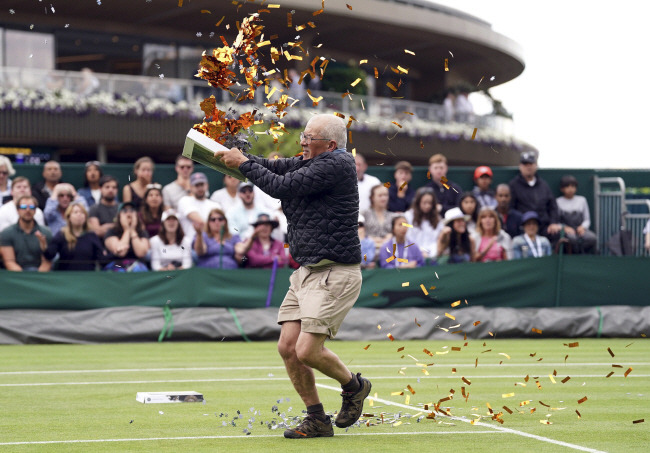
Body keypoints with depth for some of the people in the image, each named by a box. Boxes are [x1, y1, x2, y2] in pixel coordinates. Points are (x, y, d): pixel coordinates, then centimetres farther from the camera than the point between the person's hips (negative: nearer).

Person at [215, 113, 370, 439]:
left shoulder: (336, 164, -13)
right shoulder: (307, 163, 15)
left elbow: (282, 186, -17)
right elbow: (273, 167, 8)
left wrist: (243, 163, -8)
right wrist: (234, 156, -8)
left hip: (334, 274, -9)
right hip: (306, 272, 9)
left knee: (307, 350, -13)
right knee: (288, 347, 1)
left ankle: (354, 386, 15)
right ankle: (317, 420, 12)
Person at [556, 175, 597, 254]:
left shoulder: (582, 200, 18)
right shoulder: (558, 202, 8)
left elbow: (587, 219, 16)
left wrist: (583, 227, -6)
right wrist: (565, 227, -15)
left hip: (580, 229, 3)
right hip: (566, 231, -3)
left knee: (592, 237, -32)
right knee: (572, 238, -39)